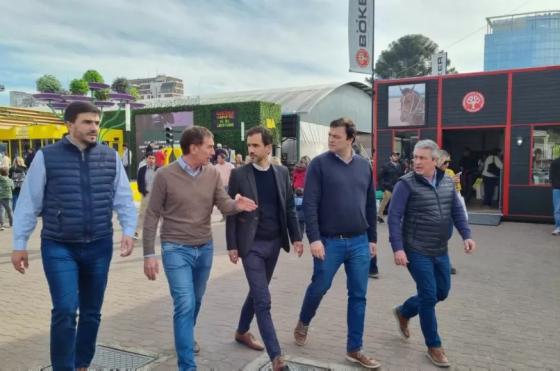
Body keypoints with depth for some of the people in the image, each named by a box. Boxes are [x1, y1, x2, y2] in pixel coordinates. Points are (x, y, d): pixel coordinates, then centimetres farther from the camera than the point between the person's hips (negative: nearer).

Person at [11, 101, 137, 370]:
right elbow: (29, 202, -1)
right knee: (65, 310, -9)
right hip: (59, 247, -3)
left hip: (99, 247, 3)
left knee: (92, 312, 13)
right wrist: (19, 244, 0)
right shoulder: (46, 157, -4)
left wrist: (128, 231, -9)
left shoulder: (111, 157, 2)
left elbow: (123, 199, 4)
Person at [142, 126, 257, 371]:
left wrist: (237, 205, -33)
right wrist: (148, 254, -9)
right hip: (176, 249, -4)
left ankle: (187, 337, 48)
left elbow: (224, 205, -8)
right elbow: (152, 216, -7)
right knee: (185, 304, -9)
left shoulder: (212, 174, 0)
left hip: (205, 248, 5)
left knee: (196, 300, 20)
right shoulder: (165, 175, -11)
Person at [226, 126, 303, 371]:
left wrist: (296, 236, 4)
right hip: (251, 244, -4)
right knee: (263, 300, -6)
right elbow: (231, 212, -5)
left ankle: (242, 332, 41)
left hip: (274, 242, 4)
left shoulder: (282, 173, 4)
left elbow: (289, 207, 9)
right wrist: (232, 246, -7)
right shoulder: (239, 175, -6)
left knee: (257, 292, 18)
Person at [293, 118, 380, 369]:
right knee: (319, 287, 11)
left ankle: (354, 349, 22)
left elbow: (370, 204, 12)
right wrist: (314, 238, -17)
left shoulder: (364, 166, 6)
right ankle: (303, 323, 40)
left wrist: (372, 238, 12)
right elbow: (310, 204, -11)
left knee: (358, 296, 8)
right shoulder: (319, 164, -7)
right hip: (329, 242, -4)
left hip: (359, 242, 4)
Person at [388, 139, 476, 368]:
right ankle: (434, 346, 17)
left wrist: (466, 235, 1)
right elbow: (394, 217, -15)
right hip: (417, 251, -6)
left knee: (442, 292, 16)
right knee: (429, 295, -2)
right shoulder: (406, 184, -13)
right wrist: (398, 248, -22)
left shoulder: (447, 182, 5)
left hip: (440, 251, 7)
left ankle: (403, 312, 39)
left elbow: (457, 211, 13)